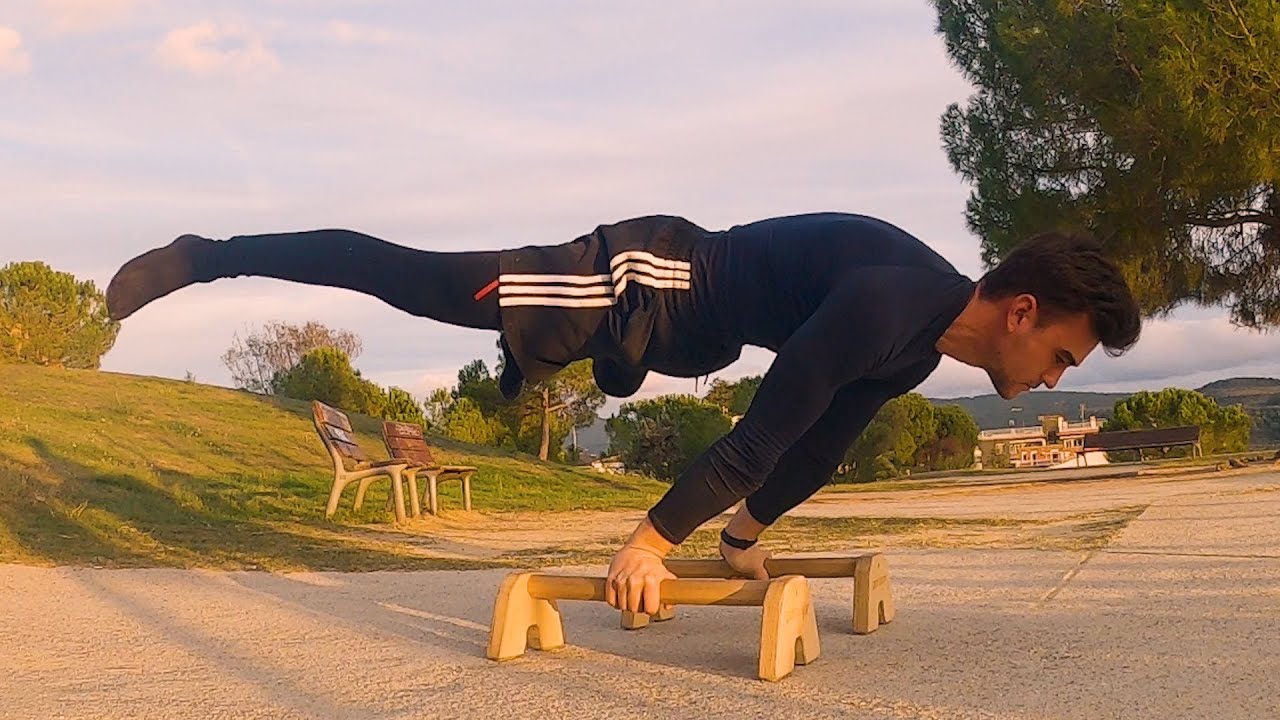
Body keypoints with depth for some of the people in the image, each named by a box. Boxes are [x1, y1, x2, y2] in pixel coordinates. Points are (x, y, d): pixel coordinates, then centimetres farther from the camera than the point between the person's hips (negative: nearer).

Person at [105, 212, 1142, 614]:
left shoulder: (924, 339, 3)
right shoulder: (891, 301, -29)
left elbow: (829, 439, 14)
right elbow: (768, 431, -29)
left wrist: (748, 535, 21)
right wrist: (652, 539, -25)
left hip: (673, 323, 8)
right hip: (647, 279, -8)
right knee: (409, 280, -1)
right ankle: (202, 258, 11)